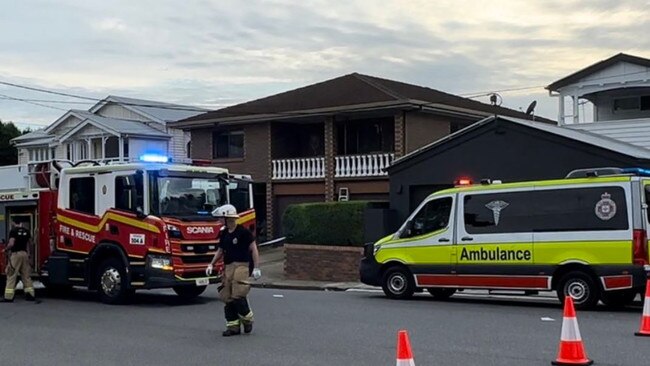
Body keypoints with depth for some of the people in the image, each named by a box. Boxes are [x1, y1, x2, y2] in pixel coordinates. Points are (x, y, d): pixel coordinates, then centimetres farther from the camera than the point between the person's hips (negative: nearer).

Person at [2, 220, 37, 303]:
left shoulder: (13, 231, -9)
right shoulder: (26, 231, 8)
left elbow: (11, 244, -18)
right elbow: (30, 243, 16)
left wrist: (6, 250, 0)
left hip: (15, 253, -5)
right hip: (25, 253, 5)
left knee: (11, 276, -3)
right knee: (26, 275, 12)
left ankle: (9, 296, -5)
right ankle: (30, 294, 13)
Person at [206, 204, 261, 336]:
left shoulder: (243, 232, -7)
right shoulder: (224, 233, 13)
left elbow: (253, 249, -6)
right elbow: (220, 251, 24)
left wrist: (256, 268, -11)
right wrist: (211, 264, 14)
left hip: (240, 266, -7)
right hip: (228, 267, 7)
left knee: (238, 296, -15)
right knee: (228, 298, 2)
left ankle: (248, 319, 8)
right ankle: (233, 326, 8)